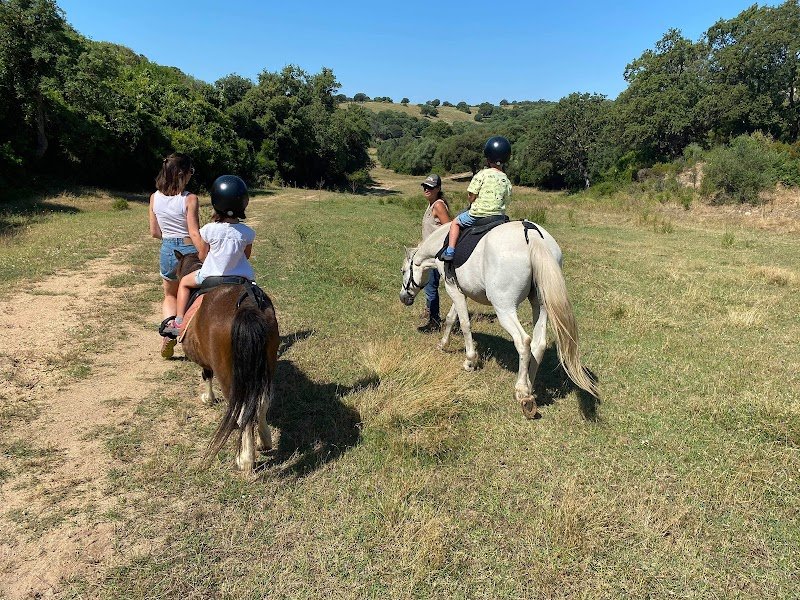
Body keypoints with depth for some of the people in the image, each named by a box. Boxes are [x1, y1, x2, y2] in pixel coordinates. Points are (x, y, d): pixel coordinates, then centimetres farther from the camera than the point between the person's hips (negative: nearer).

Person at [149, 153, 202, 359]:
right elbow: (195, 234, -21)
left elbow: (154, 232, 6)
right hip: (189, 250, -4)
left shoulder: (155, 198, -1)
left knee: (170, 296, 25)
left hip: (167, 250, 4)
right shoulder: (189, 199, -16)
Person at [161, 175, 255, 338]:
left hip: (211, 275, -1)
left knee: (185, 282, 24)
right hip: (241, 278, 1)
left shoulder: (209, 229, -16)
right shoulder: (247, 233, -13)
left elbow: (202, 255, -2)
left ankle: (179, 322, 21)